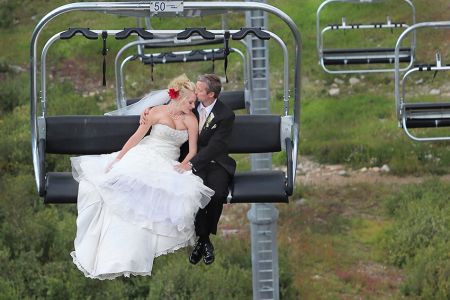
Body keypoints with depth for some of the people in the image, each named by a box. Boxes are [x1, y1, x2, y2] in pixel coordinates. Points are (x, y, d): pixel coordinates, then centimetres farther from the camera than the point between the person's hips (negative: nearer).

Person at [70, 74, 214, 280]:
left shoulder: (191, 120, 2)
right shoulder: (158, 112, -5)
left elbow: (192, 151, 2)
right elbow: (136, 137, -4)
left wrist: (182, 167, -18)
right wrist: (117, 159, -9)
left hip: (167, 165, 3)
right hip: (144, 155, -3)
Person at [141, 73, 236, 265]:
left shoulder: (226, 115, -10)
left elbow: (214, 147, -17)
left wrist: (190, 163, -28)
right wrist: (147, 111, -4)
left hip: (215, 163, -2)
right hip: (193, 162, 2)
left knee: (216, 193, -31)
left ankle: (205, 236, -7)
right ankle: (203, 240, -16)